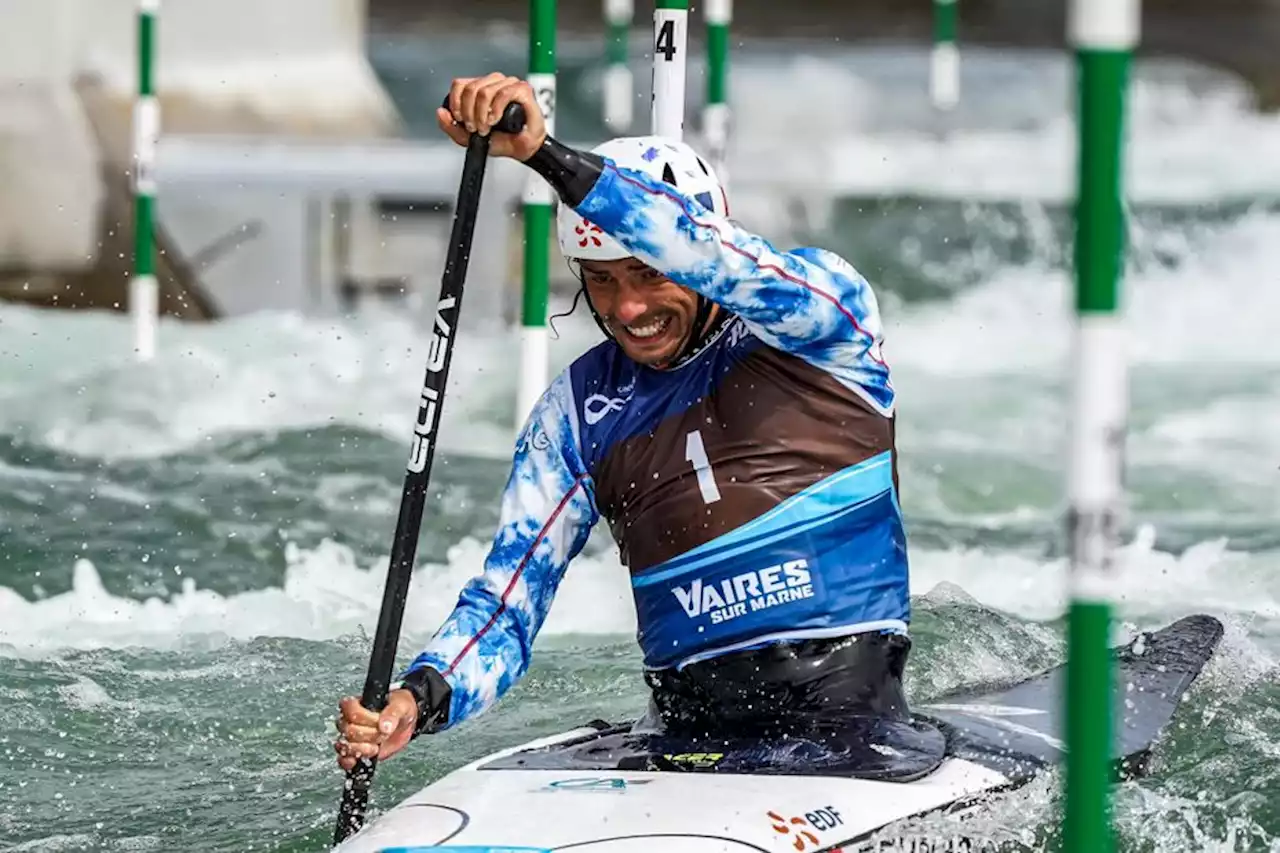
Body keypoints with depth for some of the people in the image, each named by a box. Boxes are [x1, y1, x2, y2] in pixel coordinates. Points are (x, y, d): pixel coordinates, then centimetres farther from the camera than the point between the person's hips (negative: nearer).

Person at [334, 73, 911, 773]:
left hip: (851, 712, -4)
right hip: (689, 729, 4)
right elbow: (505, 606, 7)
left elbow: (702, 252, -22)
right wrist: (423, 695, -15)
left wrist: (543, 151, -31)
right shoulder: (578, 413, 11)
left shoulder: (819, 301, 1)